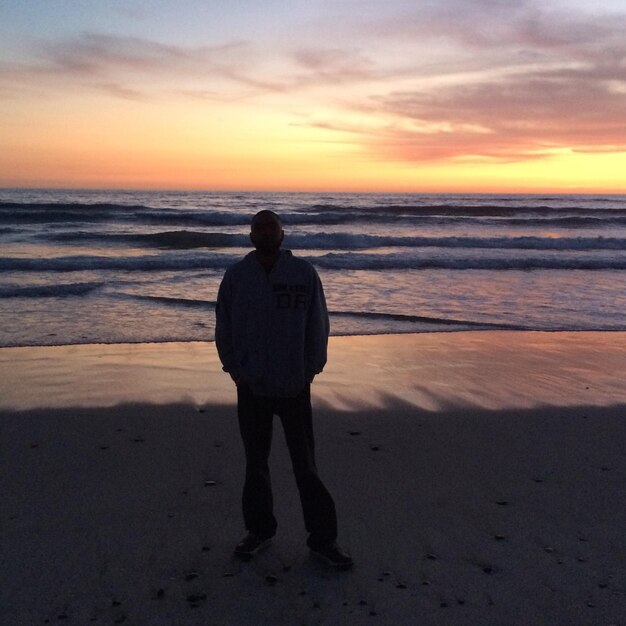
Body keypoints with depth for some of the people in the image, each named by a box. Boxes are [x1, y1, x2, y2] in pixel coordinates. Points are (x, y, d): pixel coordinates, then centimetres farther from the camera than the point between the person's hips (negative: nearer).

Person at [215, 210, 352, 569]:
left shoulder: (304, 273, -4)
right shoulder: (237, 275, -1)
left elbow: (318, 326, 0)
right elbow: (224, 329, 5)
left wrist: (309, 372, -4)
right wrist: (237, 371, -1)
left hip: (295, 386, -1)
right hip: (252, 387, 2)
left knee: (306, 463, 6)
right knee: (256, 463, 14)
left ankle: (323, 538, 18)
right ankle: (260, 529, 32)